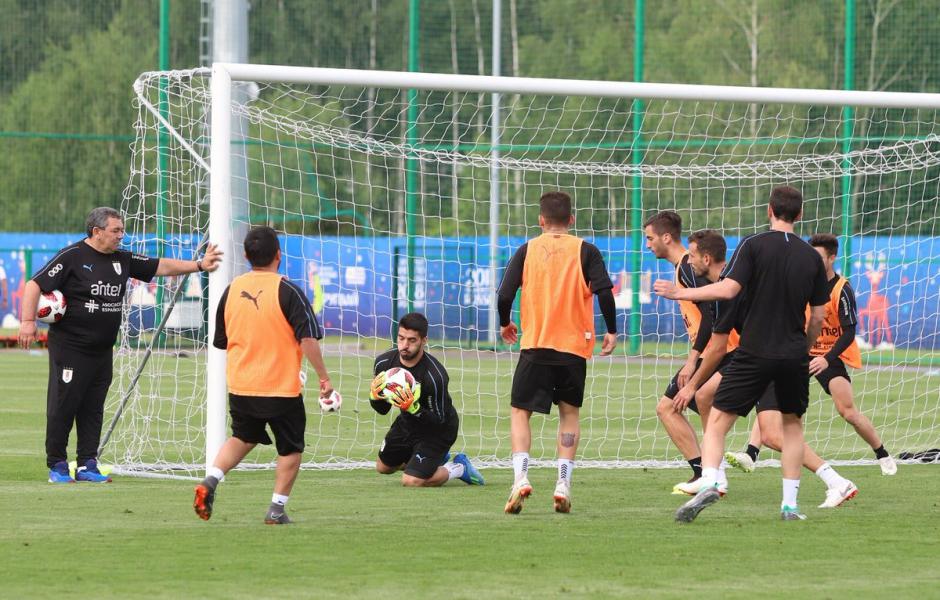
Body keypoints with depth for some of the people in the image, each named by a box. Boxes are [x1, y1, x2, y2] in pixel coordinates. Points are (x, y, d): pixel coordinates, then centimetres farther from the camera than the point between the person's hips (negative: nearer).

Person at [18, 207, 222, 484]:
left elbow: (161, 266, 16)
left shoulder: (122, 260, 10)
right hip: (69, 347, -6)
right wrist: (28, 321, -21)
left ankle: (87, 465, 11)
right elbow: (35, 285, -11)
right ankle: (57, 465, 4)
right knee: (63, 406, -4)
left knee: (93, 409, 7)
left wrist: (198, 264, 9)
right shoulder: (72, 257, -9)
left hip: (102, 351, 6)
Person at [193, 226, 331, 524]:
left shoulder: (232, 289, 2)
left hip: (240, 387, 5)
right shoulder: (288, 291, -14)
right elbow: (307, 339, -17)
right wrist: (323, 377, -8)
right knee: (290, 448, 11)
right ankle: (277, 509, 7)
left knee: (242, 438, 24)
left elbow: (221, 341, 12)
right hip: (282, 388, -5)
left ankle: (210, 481, 3)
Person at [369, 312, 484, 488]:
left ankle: (458, 468, 9)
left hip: (438, 428, -7)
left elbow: (439, 421, -28)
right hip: (407, 423, 7)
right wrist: (374, 397, -29)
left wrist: (412, 408, -45)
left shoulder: (435, 375, -36)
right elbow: (382, 409, -5)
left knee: (411, 481, -17)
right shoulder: (384, 363, -18)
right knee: (383, 467, 22)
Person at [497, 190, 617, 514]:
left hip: (535, 345, 0)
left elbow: (504, 295, -2)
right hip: (574, 344, 1)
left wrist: (505, 324, 17)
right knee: (569, 413, 15)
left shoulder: (527, 250, 2)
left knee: (520, 411, 8)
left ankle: (521, 476, -13)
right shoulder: (585, 250, 1)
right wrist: (611, 331, 3)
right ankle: (563, 484, 2)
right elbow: (604, 291, -10)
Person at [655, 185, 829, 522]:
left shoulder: (753, 245, -6)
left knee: (717, 421, 1)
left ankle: (709, 483, -22)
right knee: (792, 424, 19)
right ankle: (790, 504, 12)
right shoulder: (811, 257, 6)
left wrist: (680, 293, -6)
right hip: (794, 355, 3)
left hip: (754, 352, -3)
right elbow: (818, 317, 8)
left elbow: (728, 289, -16)